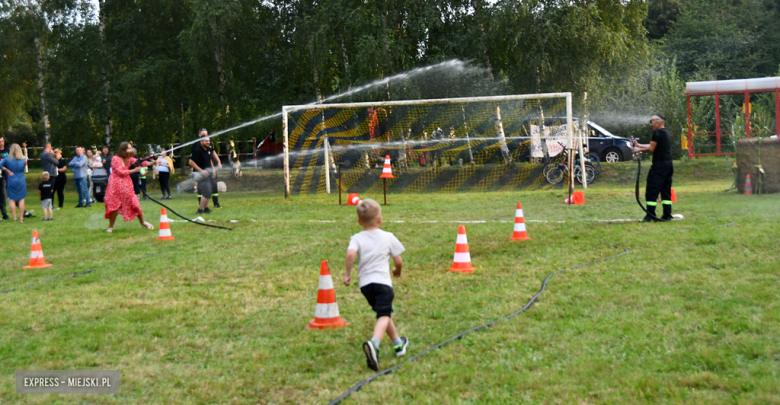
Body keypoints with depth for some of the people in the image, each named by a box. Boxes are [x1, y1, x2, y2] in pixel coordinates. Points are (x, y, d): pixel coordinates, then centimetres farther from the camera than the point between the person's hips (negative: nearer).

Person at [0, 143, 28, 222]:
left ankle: (14, 218, 5)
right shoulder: (23, 159, -5)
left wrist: (7, 170, -4)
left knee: (12, 199, 7)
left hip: (11, 181, 0)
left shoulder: (7, 159, -8)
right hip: (21, 182, 0)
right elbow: (23, 170, 4)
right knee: (21, 199, 6)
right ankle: (21, 218, 6)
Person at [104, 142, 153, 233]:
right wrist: (134, 170, -16)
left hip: (126, 184, 4)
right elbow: (121, 172, -15)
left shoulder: (129, 159, 7)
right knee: (114, 206, -3)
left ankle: (143, 222, 16)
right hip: (116, 184, -4)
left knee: (135, 204, 1)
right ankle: (110, 227, 10)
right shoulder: (115, 159, -9)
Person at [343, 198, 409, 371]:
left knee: (383, 312, 21)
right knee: (384, 315, -12)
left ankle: (398, 343, 37)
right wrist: (398, 271, 28)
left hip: (365, 283, 3)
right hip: (382, 280, -3)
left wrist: (348, 274, -7)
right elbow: (398, 261, 7)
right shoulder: (388, 237, 4)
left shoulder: (357, 238, 3)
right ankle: (374, 343, -41)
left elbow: (351, 254, -17)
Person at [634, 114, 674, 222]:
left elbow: (651, 149, -11)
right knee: (666, 190, 11)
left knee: (652, 190, -6)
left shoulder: (657, 132, -10)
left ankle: (650, 215, -6)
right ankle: (667, 215, 10)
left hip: (659, 164, -9)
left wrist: (639, 149, 1)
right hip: (668, 164, 9)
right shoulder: (667, 133, 18)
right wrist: (639, 145, 24)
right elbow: (653, 146, 21)